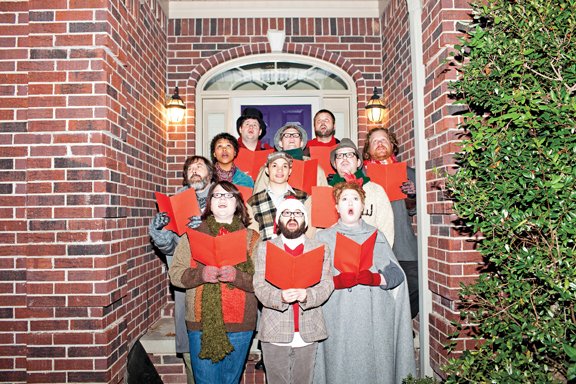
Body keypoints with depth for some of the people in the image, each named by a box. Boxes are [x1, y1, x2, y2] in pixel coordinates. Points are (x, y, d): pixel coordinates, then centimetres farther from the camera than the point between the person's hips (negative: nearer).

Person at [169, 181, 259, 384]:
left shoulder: (251, 238, 3)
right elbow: (175, 274, 1)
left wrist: (236, 275, -21)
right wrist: (200, 274, -17)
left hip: (240, 325, 0)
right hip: (201, 323, 0)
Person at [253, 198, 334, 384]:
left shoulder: (320, 248, 7)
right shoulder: (265, 248, 4)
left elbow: (327, 283, -3)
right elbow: (259, 286, -4)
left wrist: (307, 295, -22)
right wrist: (279, 296, -24)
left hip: (308, 332, 1)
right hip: (275, 331, 0)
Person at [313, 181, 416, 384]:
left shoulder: (376, 236, 12)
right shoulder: (324, 237, 7)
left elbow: (396, 274, 4)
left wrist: (374, 278, -14)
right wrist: (335, 281, -18)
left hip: (373, 319, 1)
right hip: (337, 320, -1)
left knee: (373, 365, 2)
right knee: (340, 367, -1)